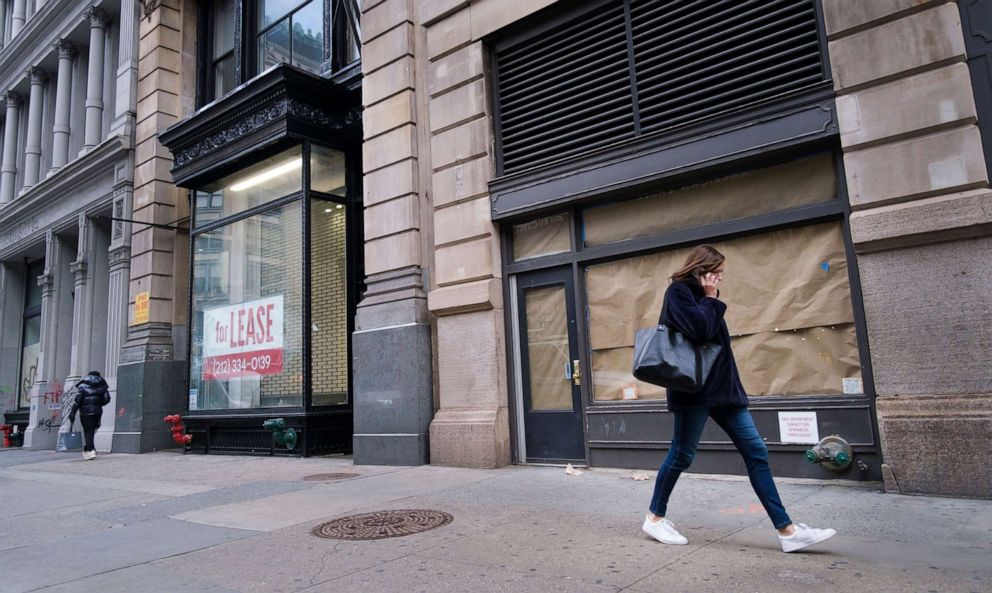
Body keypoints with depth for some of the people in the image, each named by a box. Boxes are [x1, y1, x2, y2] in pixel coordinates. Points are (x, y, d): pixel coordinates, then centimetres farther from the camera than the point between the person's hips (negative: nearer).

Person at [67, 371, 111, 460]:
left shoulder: (83, 385, 2)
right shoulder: (102, 385, 9)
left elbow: (77, 400, -7)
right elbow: (106, 399, 2)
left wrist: (72, 412, -6)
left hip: (85, 412, -3)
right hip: (97, 412, 3)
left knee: (88, 431, 1)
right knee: (91, 430, 19)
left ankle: (91, 450, -10)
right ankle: (87, 450, 22)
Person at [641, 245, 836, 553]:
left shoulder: (700, 295, 19)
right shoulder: (678, 290, -6)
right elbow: (700, 330, -19)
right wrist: (711, 299, -8)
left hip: (721, 386, 9)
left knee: (756, 452, 3)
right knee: (681, 455, 0)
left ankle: (787, 530, 4)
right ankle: (655, 518, 17)